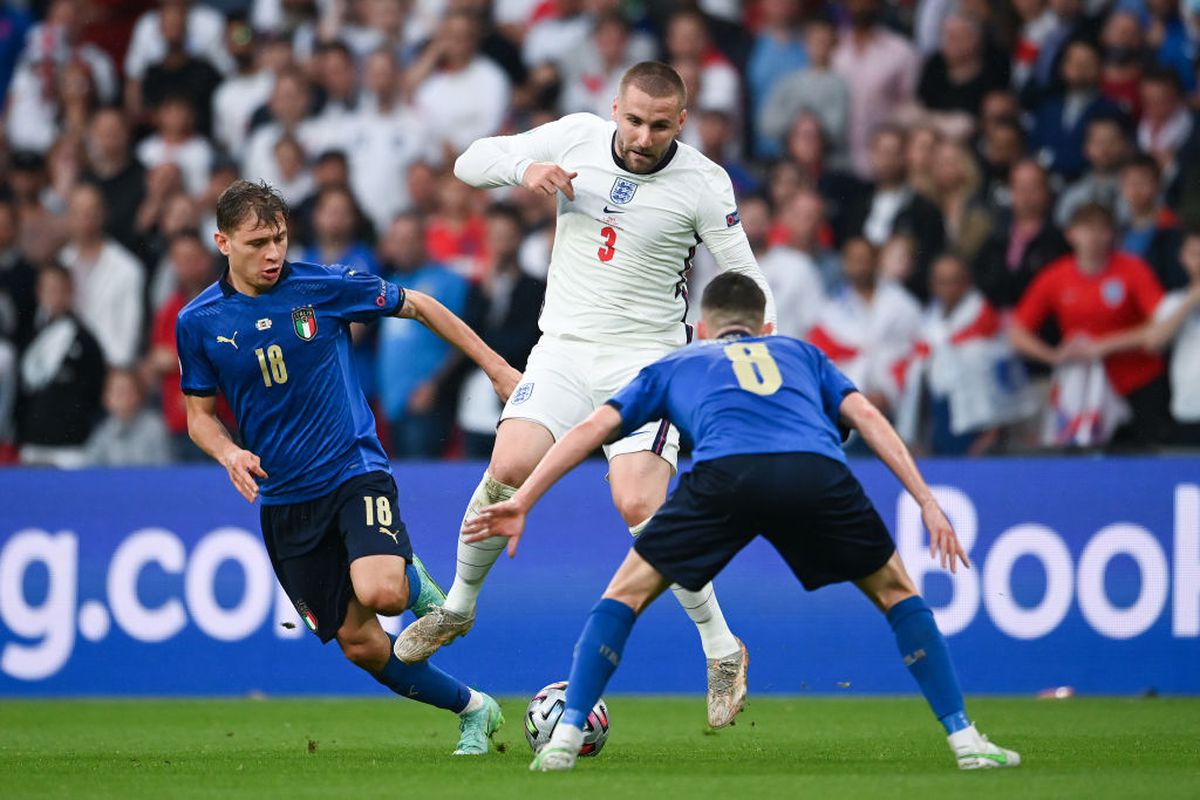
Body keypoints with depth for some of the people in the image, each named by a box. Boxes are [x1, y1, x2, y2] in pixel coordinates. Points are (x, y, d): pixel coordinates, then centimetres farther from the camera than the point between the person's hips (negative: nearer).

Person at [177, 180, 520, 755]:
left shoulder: (324, 286, -6)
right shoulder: (198, 323, -1)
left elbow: (418, 307, 8)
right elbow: (199, 413, 10)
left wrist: (495, 367, 12)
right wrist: (229, 453, -13)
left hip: (354, 470, -3)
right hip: (283, 500, 3)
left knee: (381, 594, -30)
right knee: (359, 643, 2)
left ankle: (414, 583, 8)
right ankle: (472, 711, 23)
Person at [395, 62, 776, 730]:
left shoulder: (703, 184, -9)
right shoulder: (576, 137, -2)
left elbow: (745, 283, -3)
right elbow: (471, 162, 7)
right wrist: (524, 168, -14)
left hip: (647, 359, -3)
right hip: (565, 348, 3)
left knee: (640, 507, -19)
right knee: (509, 470, -18)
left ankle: (723, 650, -2)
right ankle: (458, 607, 7)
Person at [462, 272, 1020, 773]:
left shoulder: (675, 365, 37)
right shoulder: (801, 354, 38)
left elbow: (593, 428, 28)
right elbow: (866, 416, 24)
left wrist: (522, 501, 28)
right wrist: (926, 502, 18)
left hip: (725, 474, -1)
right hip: (816, 473, 1)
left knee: (628, 592, 19)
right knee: (896, 591, 23)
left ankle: (566, 738, 9)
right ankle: (965, 740, 16)